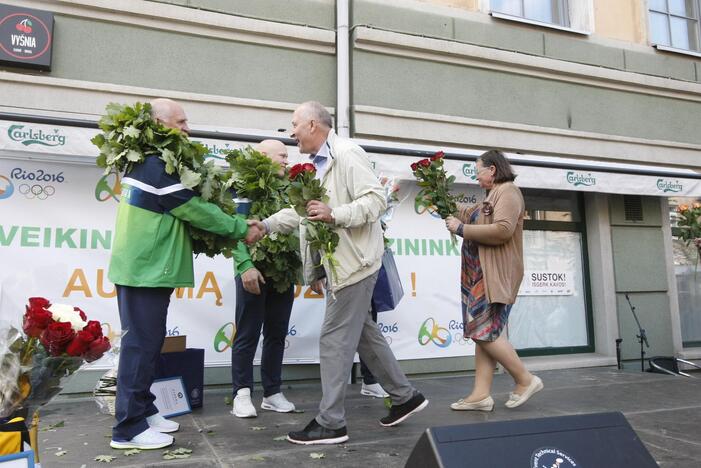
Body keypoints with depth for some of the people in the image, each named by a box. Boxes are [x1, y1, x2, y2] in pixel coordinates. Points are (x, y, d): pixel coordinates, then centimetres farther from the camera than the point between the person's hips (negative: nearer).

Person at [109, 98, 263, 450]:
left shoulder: (143, 162, 14)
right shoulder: (158, 167, -18)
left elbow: (181, 211, 14)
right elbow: (196, 211, -15)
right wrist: (241, 229, -5)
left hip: (141, 266, 10)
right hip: (148, 269, -10)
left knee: (145, 342, 15)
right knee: (142, 344, -3)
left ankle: (143, 411, 26)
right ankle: (129, 427, 6)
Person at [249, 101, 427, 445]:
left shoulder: (347, 154, -13)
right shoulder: (317, 165, 16)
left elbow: (375, 200, -19)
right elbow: (301, 209, 21)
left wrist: (334, 215, -30)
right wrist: (266, 225, 10)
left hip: (354, 262, -10)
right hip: (338, 262, 10)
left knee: (334, 339, -5)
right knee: (363, 333, 16)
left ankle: (330, 423, 6)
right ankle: (405, 396, 29)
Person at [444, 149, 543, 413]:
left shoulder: (507, 191, -7)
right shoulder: (494, 195, 23)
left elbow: (502, 231, -21)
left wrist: (461, 228, -15)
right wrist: (456, 212, 15)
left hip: (496, 276, -10)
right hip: (482, 275, 10)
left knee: (485, 331, -11)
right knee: (482, 332, 4)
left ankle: (526, 380, 3)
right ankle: (481, 394, 5)